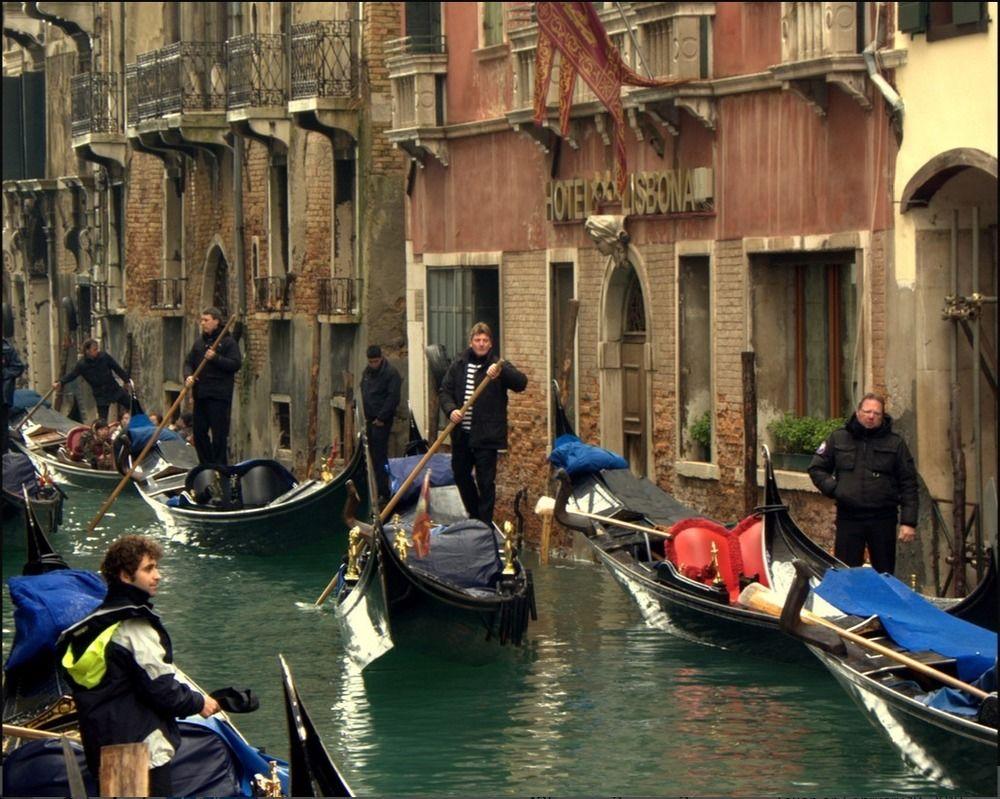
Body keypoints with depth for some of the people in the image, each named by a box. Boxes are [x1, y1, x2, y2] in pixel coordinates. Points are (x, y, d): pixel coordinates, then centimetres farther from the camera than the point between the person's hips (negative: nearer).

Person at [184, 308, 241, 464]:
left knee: (219, 433, -5)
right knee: (199, 431, 9)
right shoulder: (199, 342, 16)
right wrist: (188, 376, -4)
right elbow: (189, 362, 16)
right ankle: (206, 464, 19)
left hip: (219, 395, -7)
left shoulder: (228, 342, -3)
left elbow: (236, 364, -12)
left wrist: (215, 358, -21)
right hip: (200, 394, 7)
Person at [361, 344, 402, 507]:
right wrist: (366, 416, 15)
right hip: (370, 419, 8)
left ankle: (383, 493, -11)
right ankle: (378, 490, 19)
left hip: (382, 420, -8)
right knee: (374, 455, 11)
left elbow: (393, 398, -16)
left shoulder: (391, 373, -11)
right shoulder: (367, 372, 14)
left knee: (380, 456, -11)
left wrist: (381, 417, -16)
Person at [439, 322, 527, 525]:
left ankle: (484, 523, 4)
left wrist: (501, 371, -36)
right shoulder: (459, 365, 8)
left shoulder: (498, 365, -3)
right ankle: (474, 514, 35)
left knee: (485, 481, -3)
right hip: (461, 433, 5)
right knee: (460, 473, 17)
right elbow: (444, 391, 8)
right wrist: (451, 409, -12)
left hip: (486, 434, -5)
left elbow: (521, 383, -17)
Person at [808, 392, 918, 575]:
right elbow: (816, 468, 13)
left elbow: (908, 485, 1)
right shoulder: (838, 439, 6)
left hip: (883, 519, 0)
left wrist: (908, 522, -6)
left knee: (884, 573, 6)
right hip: (848, 518, 0)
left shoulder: (895, 443, 3)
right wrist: (833, 488, -6)